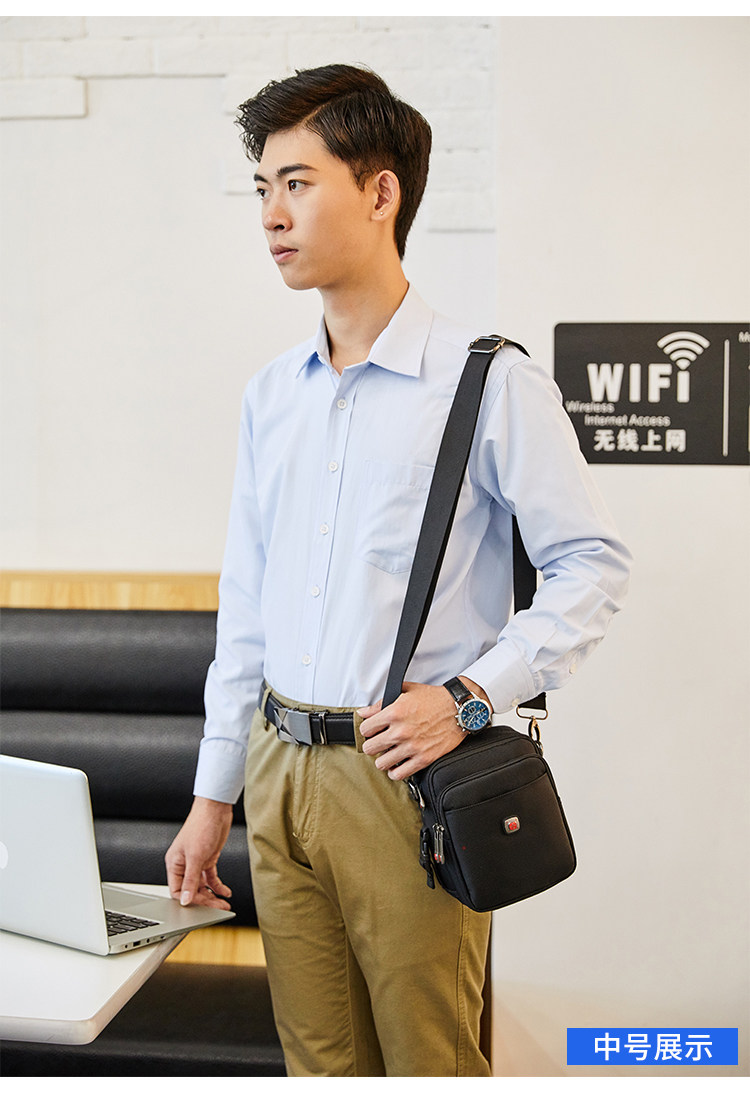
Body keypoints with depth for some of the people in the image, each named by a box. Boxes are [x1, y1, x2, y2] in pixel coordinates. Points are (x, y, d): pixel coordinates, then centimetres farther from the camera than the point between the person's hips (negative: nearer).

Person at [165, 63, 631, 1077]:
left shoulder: (490, 379, -8)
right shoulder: (271, 395, 11)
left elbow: (593, 564, -6)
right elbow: (244, 603, 14)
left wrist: (470, 694, -17)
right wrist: (212, 796, 14)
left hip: (403, 775, -5)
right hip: (279, 769, 6)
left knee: (430, 1062, 5)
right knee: (318, 1060, 16)